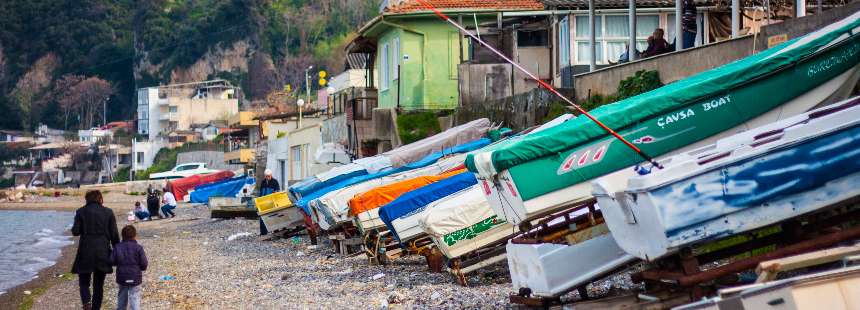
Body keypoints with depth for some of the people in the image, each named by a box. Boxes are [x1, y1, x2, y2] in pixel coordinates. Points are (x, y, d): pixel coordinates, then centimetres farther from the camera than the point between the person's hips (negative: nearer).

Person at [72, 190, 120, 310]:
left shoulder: (81, 211, -1)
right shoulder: (108, 212, 1)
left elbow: (75, 231, -6)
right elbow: (114, 235, 0)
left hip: (85, 252, -1)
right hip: (103, 252, 1)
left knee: (84, 281, 9)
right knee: (98, 284, 13)